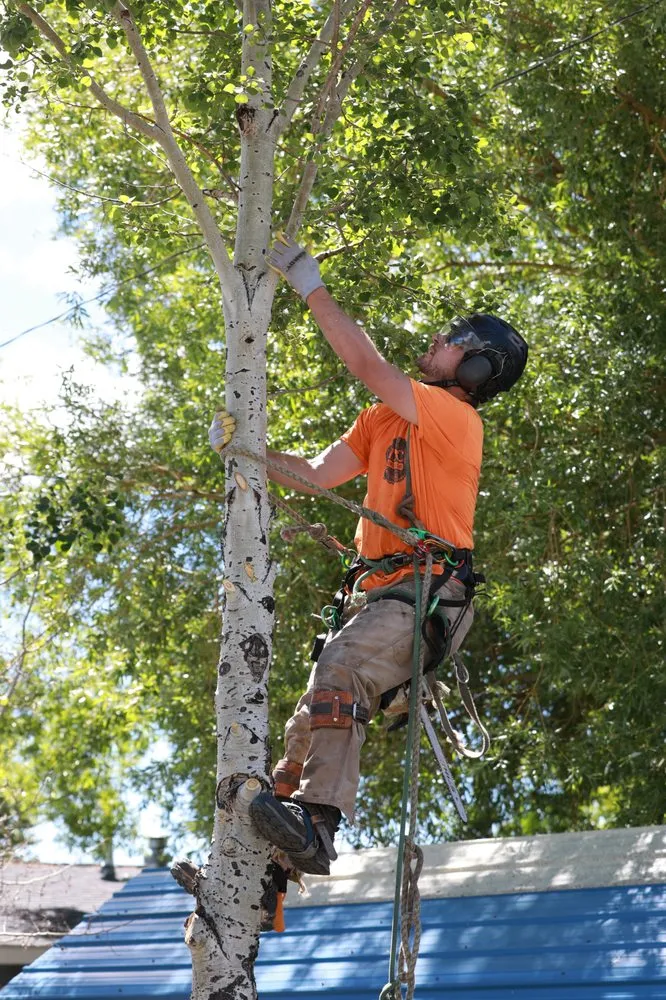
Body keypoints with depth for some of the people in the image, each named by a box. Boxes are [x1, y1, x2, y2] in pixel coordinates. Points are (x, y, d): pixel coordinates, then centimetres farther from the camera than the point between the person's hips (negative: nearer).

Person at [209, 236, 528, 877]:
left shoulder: (456, 417, -2)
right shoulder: (383, 419, 24)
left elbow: (366, 363, -11)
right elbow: (317, 474, 22)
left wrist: (312, 288, -5)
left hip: (430, 592, -9)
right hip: (383, 595, 9)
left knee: (341, 664, -33)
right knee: (312, 715, 2)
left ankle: (314, 822, -43)